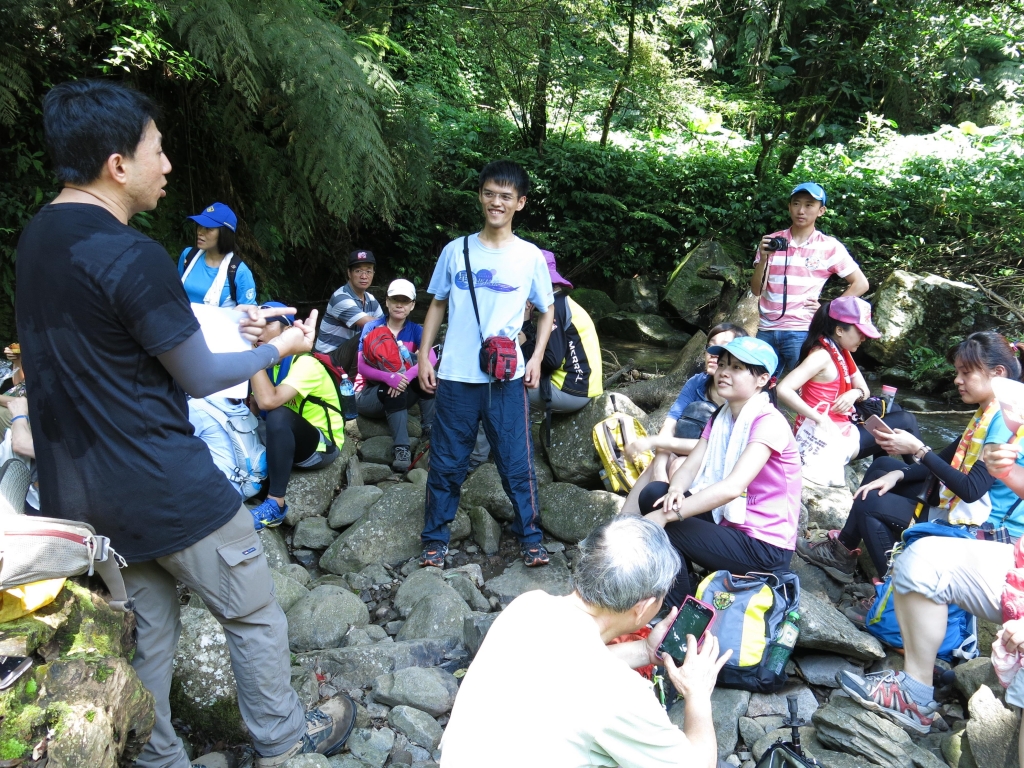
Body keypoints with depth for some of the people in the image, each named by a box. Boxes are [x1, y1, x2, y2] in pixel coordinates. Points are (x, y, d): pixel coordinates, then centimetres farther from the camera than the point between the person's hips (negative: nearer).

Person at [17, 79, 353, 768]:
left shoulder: (38, 237, 6)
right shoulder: (131, 257, -23)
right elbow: (199, 380, -14)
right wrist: (280, 348, 1)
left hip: (81, 492, 9)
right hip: (163, 490, -8)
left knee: (144, 634, 21)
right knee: (254, 614, 12)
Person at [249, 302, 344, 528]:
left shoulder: (305, 363, -21)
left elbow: (268, 401, -38)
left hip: (322, 445, -7)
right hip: (287, 442, 7)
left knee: (279, 415, -34)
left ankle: (276, 504, -29)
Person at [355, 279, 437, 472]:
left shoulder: (415, 330, 0)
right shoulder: (372, 328, -7)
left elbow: (431, 358, -20)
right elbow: (362, 367, -17)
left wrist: (407, 376, -38)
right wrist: (389, 378, -37)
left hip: (401, 395, 3)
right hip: (370, 393, -3)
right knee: (395, 390, -36)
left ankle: (430, 430, -22)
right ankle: (402, 449, -40)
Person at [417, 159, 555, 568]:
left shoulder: (530, 256, 2)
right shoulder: (456, 250, 4)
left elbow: (547, 309, 13)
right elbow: (437, 305, 12)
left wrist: (536, 358, 2)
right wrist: (424, 356, 5)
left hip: (507, 379, -1)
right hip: (456, 377, 1)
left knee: (517, 464, 4)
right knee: (446, 464, 8)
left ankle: (530, 538, 22)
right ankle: (435, 538, 24)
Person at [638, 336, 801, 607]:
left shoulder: (769, 423, -19)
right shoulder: (720, 419, 8)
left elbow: (733, 487, -33)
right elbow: (689, 468, -3)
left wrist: (665, 515, -35)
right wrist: (675, 491, -27)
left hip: (765, 547, -8)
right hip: (728, 522, 8)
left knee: (657, 531, -18)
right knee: (654, 494, -7)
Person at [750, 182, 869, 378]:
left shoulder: (830, 247, 1)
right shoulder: (771, 241, 6)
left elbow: (860, 284, 6)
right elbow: (756, 290, 4)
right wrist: (764, 258, -11)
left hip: (801, 332, -2)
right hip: (766, 330, 3)